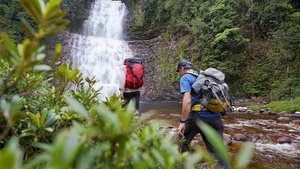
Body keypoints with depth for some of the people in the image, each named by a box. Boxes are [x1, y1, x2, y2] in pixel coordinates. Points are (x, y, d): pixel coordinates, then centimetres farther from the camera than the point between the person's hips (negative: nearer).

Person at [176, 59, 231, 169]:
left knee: (182, 142, 19)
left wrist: (182, 122, -14)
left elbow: (187, 100, -13)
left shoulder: (185, 78, 1)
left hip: (198, 116, -6)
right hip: (215, 117, 6)